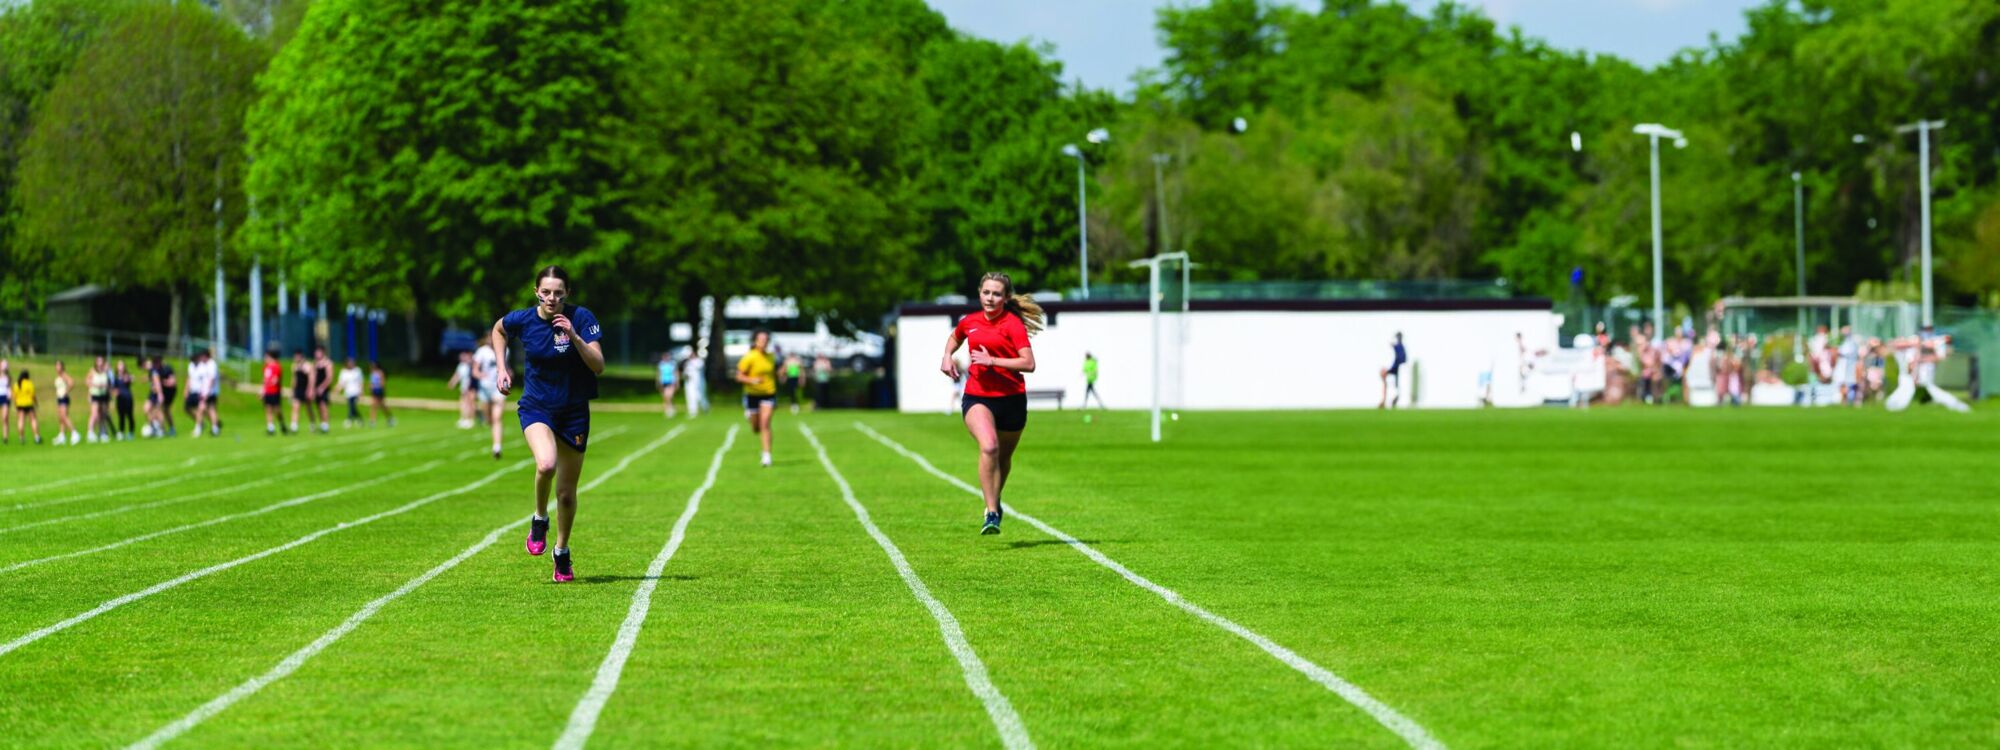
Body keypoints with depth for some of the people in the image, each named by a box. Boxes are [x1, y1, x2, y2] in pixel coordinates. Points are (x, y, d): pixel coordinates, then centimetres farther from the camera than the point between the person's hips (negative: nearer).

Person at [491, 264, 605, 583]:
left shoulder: (582, 318, -13)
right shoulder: (522, 319, -8)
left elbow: (598, 366, -19)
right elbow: (498, 329, 16)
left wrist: (574, 337, -31)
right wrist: (502, 368, 7)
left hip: (574, 411, 0)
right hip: (536, 408, 0)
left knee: (567, 494, 6)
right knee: (546, 464, -31)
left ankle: (562, 553, 31)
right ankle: (539, 520, -3)